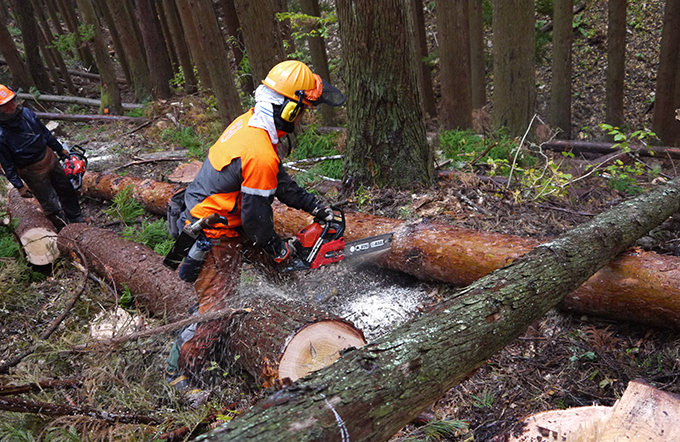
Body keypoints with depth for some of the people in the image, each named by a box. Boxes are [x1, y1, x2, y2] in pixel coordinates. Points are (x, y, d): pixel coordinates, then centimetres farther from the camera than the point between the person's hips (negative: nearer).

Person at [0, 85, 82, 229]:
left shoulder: (26, 113, -12)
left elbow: (45, 132, 6)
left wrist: (60, 149, 17)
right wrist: (19, 186, -13)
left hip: (49, 158, 6)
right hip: (33, 172, -6)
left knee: (66, 189, 21)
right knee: (51, 206, 3)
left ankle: (75, 218, 44)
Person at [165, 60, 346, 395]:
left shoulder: (250, 121, -3)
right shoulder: (260, 154, -33)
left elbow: (279, 181, 9)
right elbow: (256, 216, -22)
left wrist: (313, 205, 8)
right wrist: (276, 249, -5)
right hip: (215, 236, -10)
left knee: (277, 255, 21)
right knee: (215, 306, -1)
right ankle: (180, 372, 17)